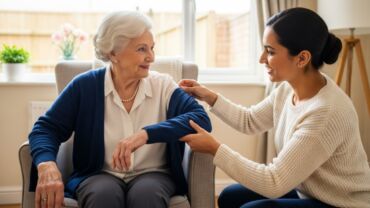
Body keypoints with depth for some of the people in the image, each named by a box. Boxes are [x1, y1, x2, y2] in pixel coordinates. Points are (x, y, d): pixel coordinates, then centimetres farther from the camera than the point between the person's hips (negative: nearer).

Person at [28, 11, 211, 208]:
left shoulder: (163, 86, -2)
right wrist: (47, 166, -24)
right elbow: (46, 128, -2)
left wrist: (146, 134, -30)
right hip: (99, 175, 0)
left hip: (153, 175, 0)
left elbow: (202, 119, -16)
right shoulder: (86, 86, -2)